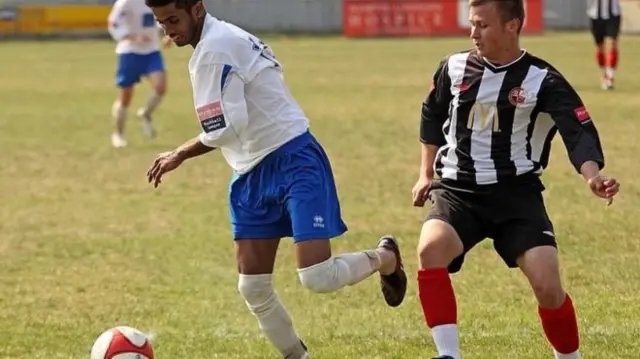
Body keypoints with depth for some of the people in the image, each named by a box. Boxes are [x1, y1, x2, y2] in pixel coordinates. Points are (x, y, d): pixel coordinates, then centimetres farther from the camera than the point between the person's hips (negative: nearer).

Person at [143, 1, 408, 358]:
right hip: (254, 174, 10)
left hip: (294, 162, -10)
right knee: (253, 286, 4)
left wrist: (180, 155, -7)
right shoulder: (226, 40, 13)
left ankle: (384, 257, 15)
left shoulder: (214, 48, -17)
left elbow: (224, 129, -22)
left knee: (318, 277, -16)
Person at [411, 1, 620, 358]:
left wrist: (592, 174, -37)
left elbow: (578, 131, -18)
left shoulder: (543, 80, -8)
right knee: (431, 249, -29)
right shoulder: (454, 68, 3)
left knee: (548, 285, -15)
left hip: (517, 194, -2)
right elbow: (433, 116, 22)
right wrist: (427, 174, 22)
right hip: (458, 190, 2)